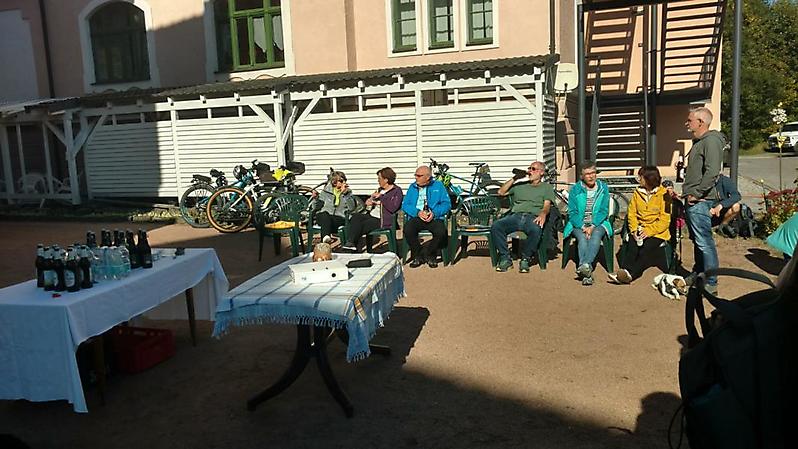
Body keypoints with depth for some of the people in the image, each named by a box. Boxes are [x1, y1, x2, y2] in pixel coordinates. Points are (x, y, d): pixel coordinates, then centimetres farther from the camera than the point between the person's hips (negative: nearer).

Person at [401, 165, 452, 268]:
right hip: (416, 217, 1)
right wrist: (418, 212, -12)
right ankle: (418, 256, -7)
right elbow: (405, 205, 6)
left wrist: (434, 213, -14)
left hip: (434, 218, -1)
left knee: (441, 232, -32)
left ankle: (430, 255, -4)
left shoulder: (438, 185, 11)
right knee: (407, 230, -31)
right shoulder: (413, 187, 16)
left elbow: (447, 204, 3)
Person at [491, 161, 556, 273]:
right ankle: (505, 259, -19)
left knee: (535, 230, -40)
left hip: (533, 217, -2)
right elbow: (501, 192, 22)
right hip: (515, 215, 3)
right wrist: (514, 178, 18)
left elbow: (547, 205, 6)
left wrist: (543, 214, -17)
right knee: (495, 226, -29)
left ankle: (525, 259, -18)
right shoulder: (520, 185, 32)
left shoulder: (547, 187, 24)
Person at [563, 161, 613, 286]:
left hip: (598, 223, 0)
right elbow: (572, 213, -1)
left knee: (596, 235, -33)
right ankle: (587, 272, -45)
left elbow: (604, 211, -1)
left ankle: (585, 265, -53)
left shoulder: (603, 188, 6)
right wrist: (583, 227, -16)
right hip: (578, 224, 0)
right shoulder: (575, 189, 4)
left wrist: (592, 226, -16)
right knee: (582, 238, -31)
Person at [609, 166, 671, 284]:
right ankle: (624, 271, -40)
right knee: (632, 246, -25)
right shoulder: (637, 192, 15)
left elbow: (665, 219, -6)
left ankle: (630, 274, -43)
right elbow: (632, 213, 10)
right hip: (640, 229, 4)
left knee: (646, 249, -29)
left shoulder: (663, 194, -1)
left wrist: (649, 231, -18)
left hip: (657, 232, -4)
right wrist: (634, 229, -7)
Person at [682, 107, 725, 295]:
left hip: (700, 201, -11)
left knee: (704, 241, -8)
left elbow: (712, 172, -25)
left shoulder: (711, 141, -13)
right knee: (697, 240, 19)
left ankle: (710, 283, -4)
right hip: (692, 201, 11)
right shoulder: (698, 142, 19)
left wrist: (696, 193, -20)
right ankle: (698, 274, 31)